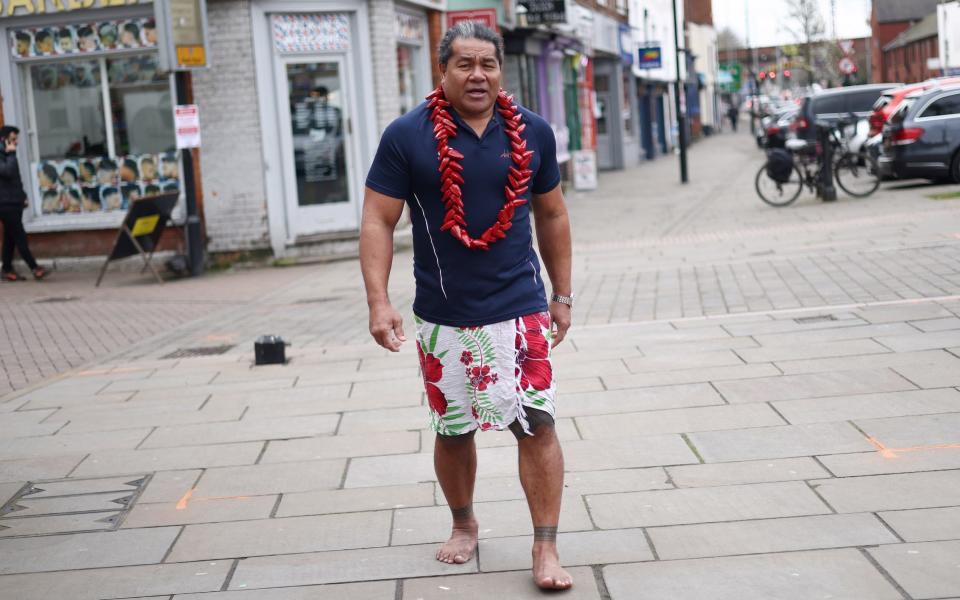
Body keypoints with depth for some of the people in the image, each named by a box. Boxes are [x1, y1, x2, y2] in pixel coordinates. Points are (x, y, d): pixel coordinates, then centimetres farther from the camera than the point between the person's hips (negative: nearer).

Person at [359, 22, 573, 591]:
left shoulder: (533, 132, 2)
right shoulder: (407, 136, -6)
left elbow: (552, 215, 12)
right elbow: (378, 222, -6)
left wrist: (563, 295, 12)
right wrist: (379, 302, -15)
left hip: (521, 310, 1)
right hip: (444, 316, 0)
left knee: (537, 425, -4)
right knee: (453, 430, 13)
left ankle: (546, 549, 4)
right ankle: (464, 525, 36)